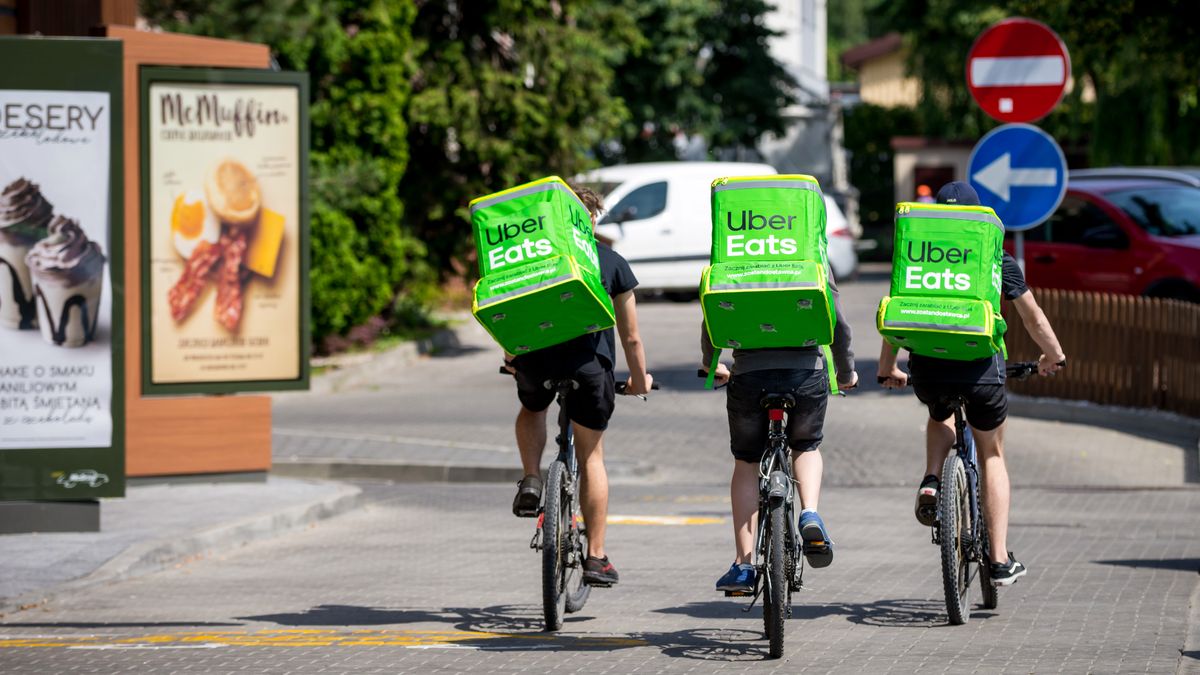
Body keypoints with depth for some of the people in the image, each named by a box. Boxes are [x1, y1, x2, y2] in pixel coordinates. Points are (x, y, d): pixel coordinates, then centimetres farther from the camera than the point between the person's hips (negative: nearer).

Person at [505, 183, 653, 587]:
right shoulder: (612, 262, 15)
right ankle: (596, 558, 12)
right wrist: (639, 379, 30)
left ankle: (531, 482, 12)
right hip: (589, 358, -1)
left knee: (531, 410, 35)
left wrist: (512, 357, 41)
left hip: (536, 353, 1)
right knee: (591, 456, 12)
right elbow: (630, 337, 16)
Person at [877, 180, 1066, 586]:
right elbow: (1032, 316, 15)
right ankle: (1001, 561, 13)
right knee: (992, 456, 18)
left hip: (927, 369, 1)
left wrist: (887, 369, 29)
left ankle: (930, 484, 10)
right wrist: (1053, 356, 32)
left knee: (940, 416, 37)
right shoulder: (997, 261, 7)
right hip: (981, 368, -1)